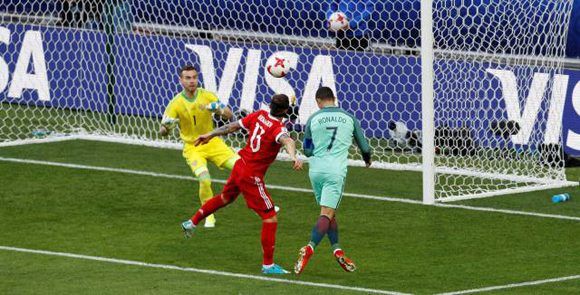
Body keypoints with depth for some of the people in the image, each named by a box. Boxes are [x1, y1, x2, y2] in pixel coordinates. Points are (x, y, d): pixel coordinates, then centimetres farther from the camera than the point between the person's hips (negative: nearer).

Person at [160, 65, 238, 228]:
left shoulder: (207, 96, -6)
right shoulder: (176, 104, -12)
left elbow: (229, 115, -6)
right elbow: (162, 131, -9)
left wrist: (217, 108, -27)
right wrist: (166, 127, -34)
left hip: (212, 142, 3)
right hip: (192, 148, -3)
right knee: (205, 179, -26)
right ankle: (209, 217, -3)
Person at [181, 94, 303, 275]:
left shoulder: (259, 116, -1)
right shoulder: (278, 128, -22)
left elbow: (234, 126, 10)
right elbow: (287, 141, -44)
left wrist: (211, 135, 22)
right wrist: (294, 157, -63)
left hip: (240, 165, 8)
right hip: (252, 176, -8)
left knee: (226, 197, 35)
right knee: (270, 217, -3)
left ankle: (192, 223, 50)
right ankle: (268, 264, -2)